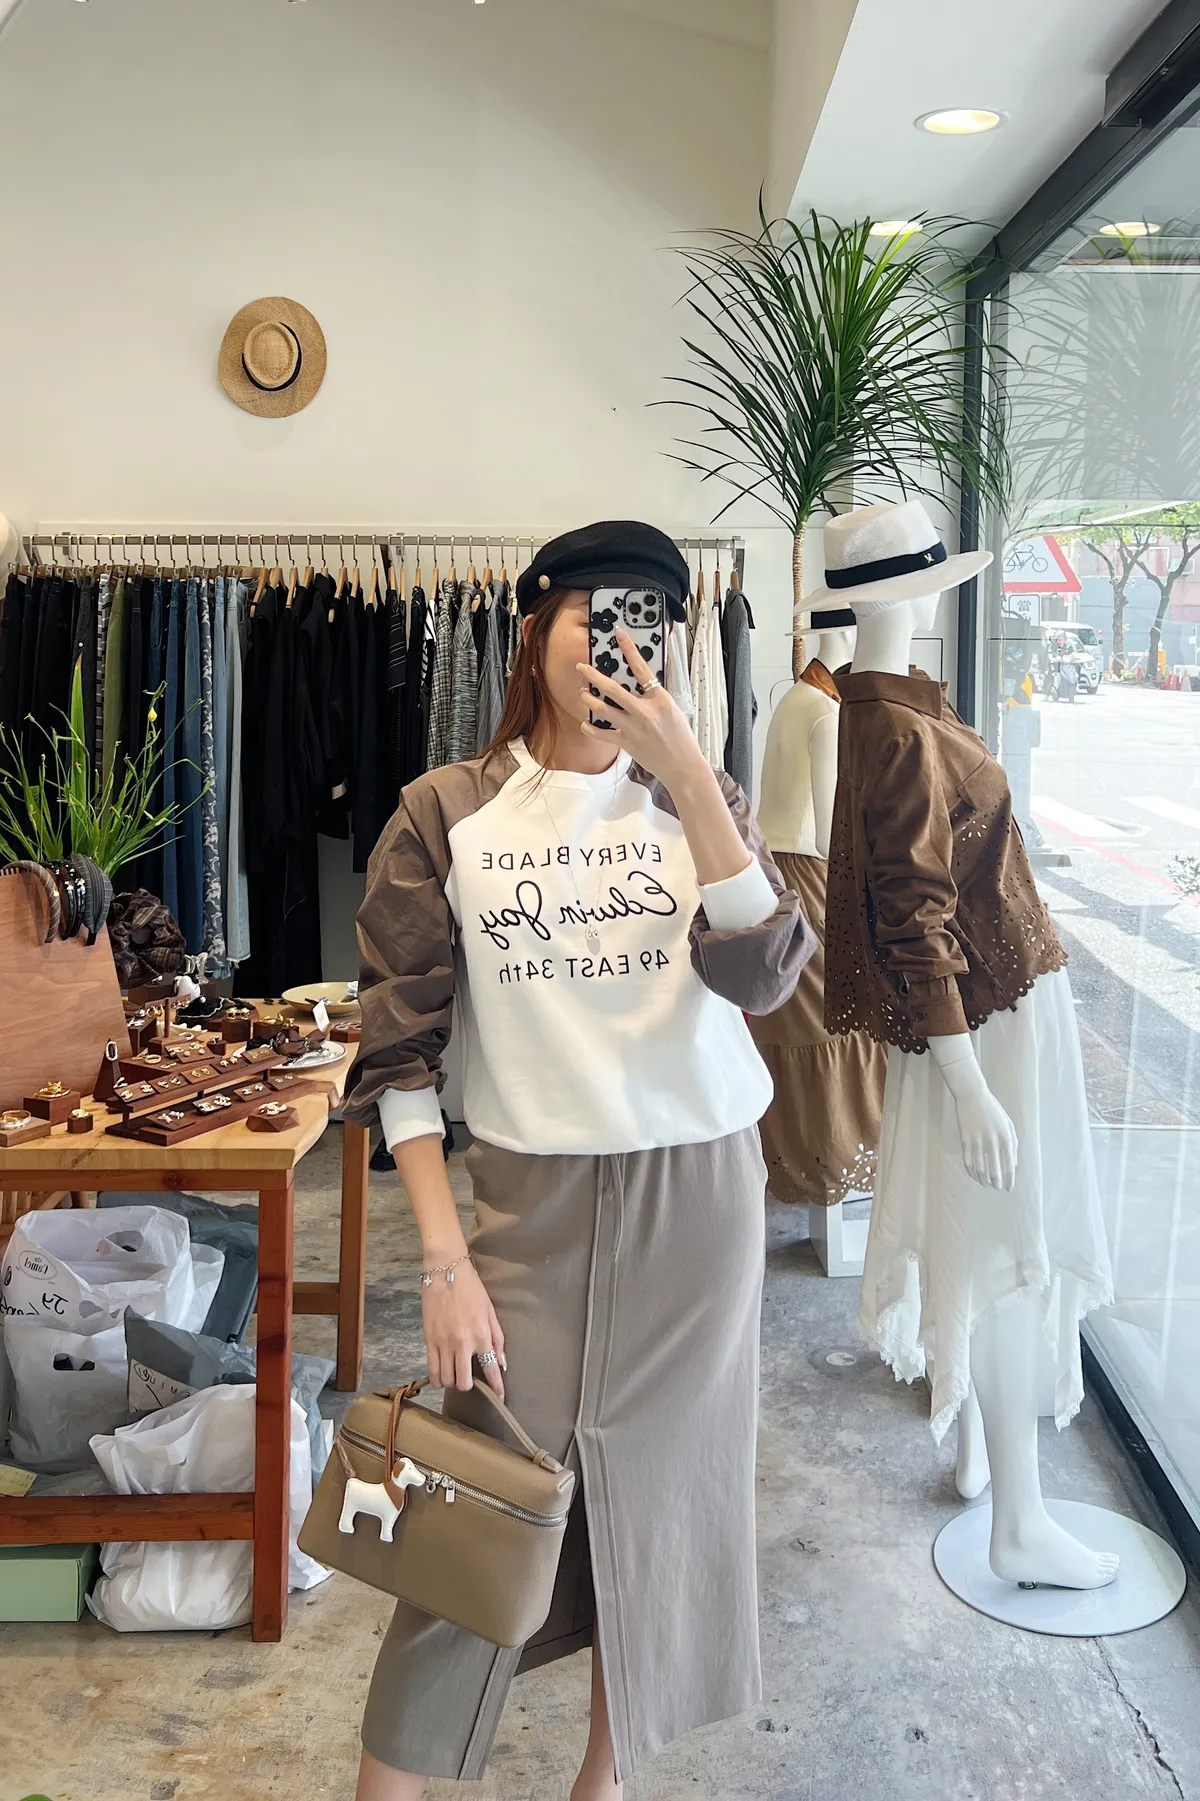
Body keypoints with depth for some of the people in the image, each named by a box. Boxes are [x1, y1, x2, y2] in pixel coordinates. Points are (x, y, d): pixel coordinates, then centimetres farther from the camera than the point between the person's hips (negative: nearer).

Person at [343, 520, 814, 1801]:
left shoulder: (698, 800, 2)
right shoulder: (446, 814, -3)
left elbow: (762, 977, -15)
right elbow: (399, 1048, -4)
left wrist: (685, 769, -21)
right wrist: (444, 1259, -9)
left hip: (697, 1191, 2)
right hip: (531, 1197, -1)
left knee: (656, 1489, 12)